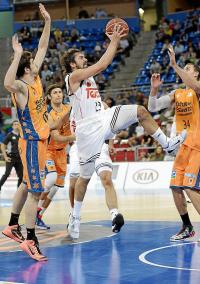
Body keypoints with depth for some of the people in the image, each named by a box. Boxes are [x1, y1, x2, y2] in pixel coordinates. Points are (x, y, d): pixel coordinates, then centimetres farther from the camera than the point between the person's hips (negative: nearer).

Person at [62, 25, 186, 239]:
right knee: (85, 177, 1)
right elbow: (102, 64, -18)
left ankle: (167, 144, 4)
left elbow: (105, 63, 15)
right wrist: (114, 41, -14)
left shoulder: (88, 75, 15)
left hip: (104, 118, 8)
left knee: (140, 111, -6)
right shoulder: (74, 76, -11)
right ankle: (75, 218, 16)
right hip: (89, 129, -8)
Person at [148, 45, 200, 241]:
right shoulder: (176, 94, 14)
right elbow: (153, 107, 6)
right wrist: (154, 88, -10)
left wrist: (174, 65, -35)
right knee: (176, 188, 6)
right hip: (182, 146, 7)